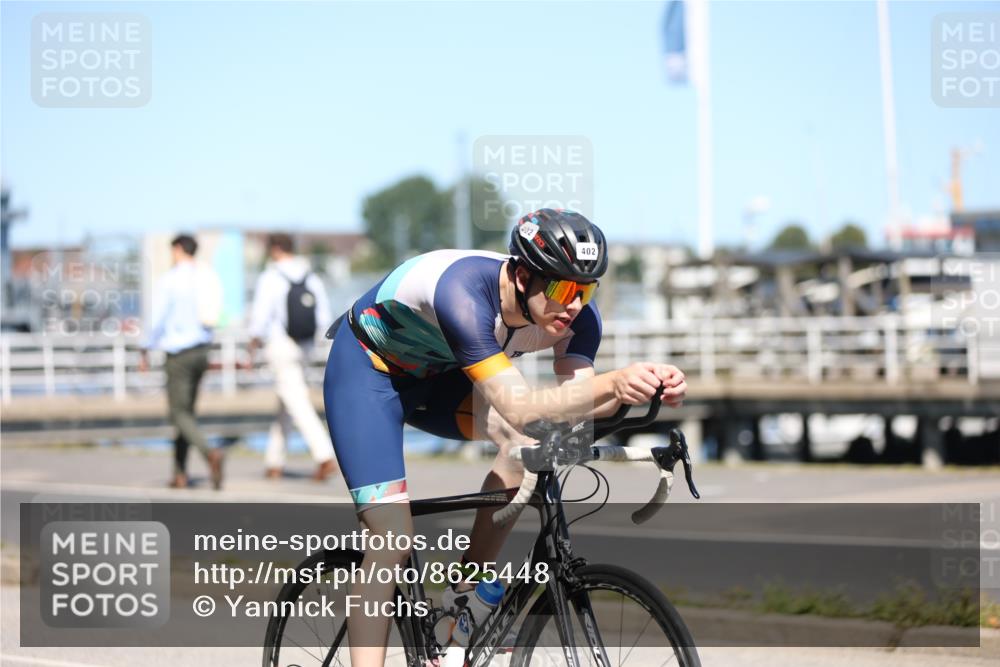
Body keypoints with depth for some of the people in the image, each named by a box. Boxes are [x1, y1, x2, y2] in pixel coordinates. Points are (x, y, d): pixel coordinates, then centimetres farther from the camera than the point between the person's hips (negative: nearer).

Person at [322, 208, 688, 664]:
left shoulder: (575, 315, -20)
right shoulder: (464, 292, -40)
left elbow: (578, 403, -28)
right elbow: (520, 407, -46)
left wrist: (643, 388, -48)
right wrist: (614, 383, -59)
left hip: (435, 376, 6)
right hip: (366, 369, -6)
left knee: (527, 442, -23)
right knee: (392, 540, -19)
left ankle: (464, 593, -10)